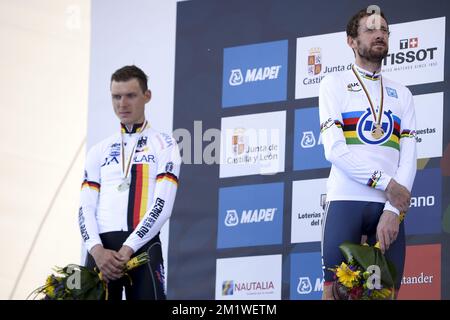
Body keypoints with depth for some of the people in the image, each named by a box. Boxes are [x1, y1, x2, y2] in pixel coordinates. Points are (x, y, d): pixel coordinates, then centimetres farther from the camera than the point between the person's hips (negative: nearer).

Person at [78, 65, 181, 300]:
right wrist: (97, 249, -10)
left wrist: (128, 248, -14)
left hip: (144, 245, -4)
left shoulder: (163, 146, 7)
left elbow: (163, 206, -5)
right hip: (102, 248, 4)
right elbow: (86, 208, 9)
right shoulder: (99, 151, 18)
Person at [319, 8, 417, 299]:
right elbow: (335, 149, -5)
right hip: (346, 200, -3)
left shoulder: (401, 94, 17)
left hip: (390, 205, 3)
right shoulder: (335, 85, 8)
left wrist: (393, 211, -9)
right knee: (336, 289, -8)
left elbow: (409, 157, 6)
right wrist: (384, 182, -12)